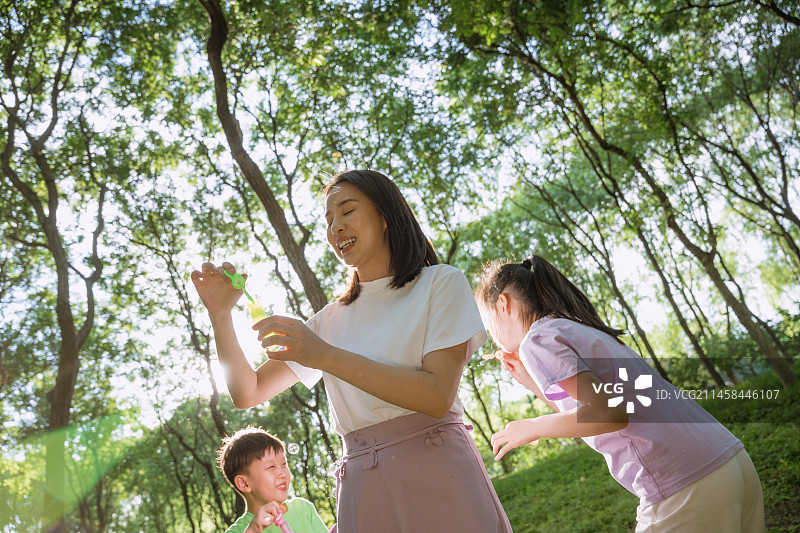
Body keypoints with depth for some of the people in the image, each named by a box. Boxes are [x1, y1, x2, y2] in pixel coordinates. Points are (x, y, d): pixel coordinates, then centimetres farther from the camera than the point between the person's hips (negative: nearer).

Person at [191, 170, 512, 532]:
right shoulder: (330, 320, 15)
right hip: (361, 493, 4)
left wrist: (326, 356, -17)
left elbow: (438, 396, -12)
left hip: (437, 478, -4)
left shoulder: (441, 283, 1)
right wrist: (220, 314, -1)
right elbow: (247, 393, 13)